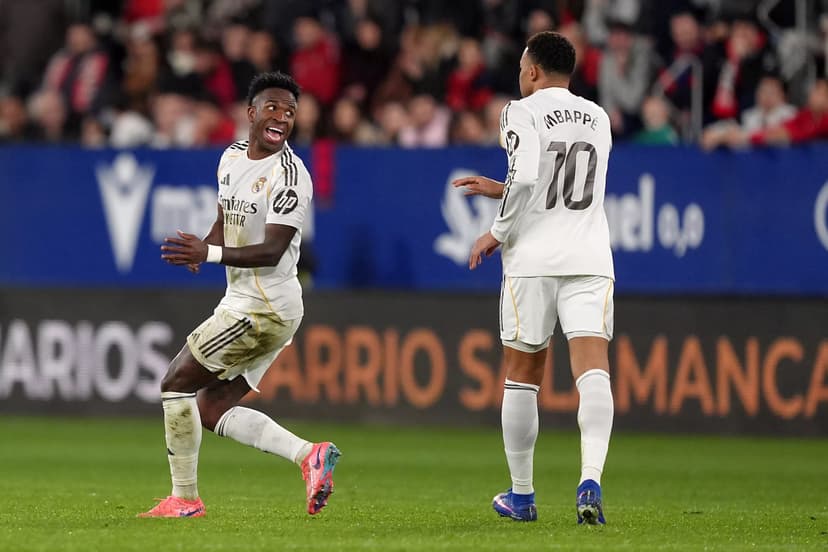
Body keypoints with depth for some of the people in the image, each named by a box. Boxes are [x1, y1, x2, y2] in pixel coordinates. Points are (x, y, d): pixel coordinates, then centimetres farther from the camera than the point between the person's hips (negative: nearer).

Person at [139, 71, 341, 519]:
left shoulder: (289, 175, -17)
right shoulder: (231, 158, 11)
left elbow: (272, 251, -25)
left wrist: (209, 254, -37)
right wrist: (199, 249, 3)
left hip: (264, 308, -9)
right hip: (242, 301, 9)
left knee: (176, 382, -4)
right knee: (211, 409, 9)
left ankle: (185, 499, 2)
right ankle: (309, 455, 3)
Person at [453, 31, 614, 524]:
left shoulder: (524, 112, -2)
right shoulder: (597, 118, 17)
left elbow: (526, 178, -17)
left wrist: (499, 233, -3)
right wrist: (500, 190, 30)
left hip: (534, 259, -3)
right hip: (590, 257, 3)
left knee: (522, 377, 10)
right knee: (593, 370, -8)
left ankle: (522, 494, 18)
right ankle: (591, 480, -28)